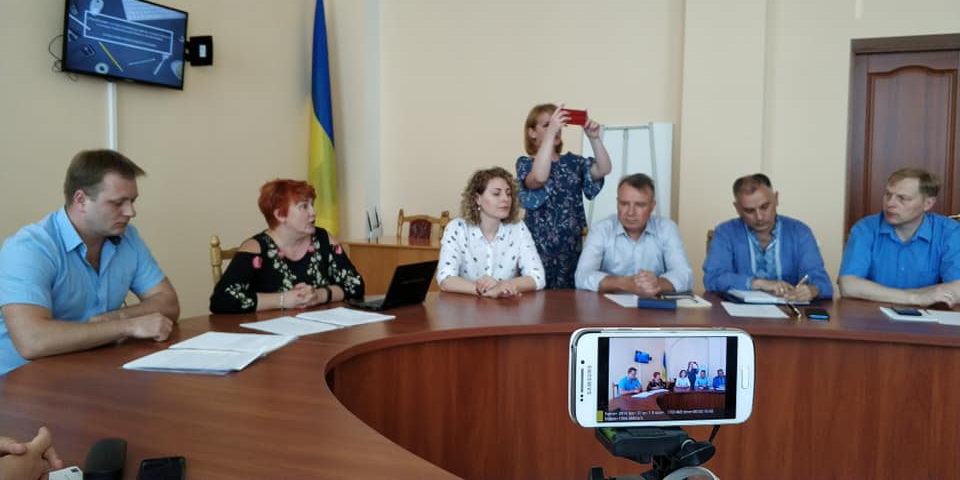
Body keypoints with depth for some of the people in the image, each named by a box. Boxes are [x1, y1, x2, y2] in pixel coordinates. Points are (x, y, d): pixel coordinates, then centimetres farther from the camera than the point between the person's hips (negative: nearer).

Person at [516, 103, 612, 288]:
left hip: (573, 245, 4)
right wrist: (550, 132, -27)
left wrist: (594, 138, -18)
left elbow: (603, 170, -5)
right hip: (541, 247, -4)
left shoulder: (572, 161, 10)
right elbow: (539, 178, -25)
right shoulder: (525, 163, -2)